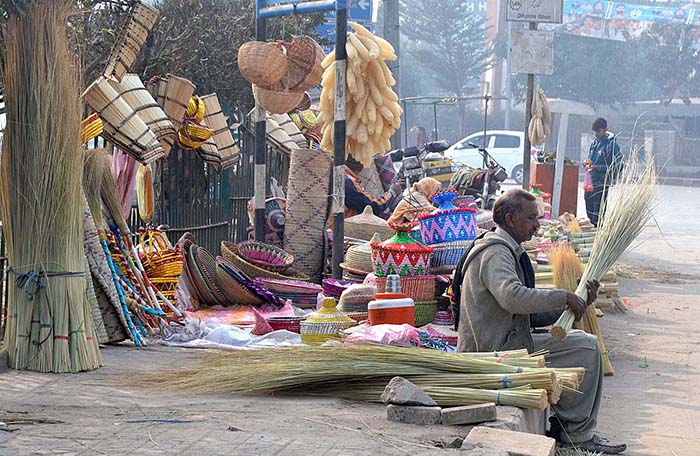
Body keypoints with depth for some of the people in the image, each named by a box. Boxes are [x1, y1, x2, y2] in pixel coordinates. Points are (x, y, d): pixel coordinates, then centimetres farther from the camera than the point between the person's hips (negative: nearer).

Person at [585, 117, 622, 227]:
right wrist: (587, 164, 1)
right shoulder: (594, 143, 12)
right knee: (590, 213, 11)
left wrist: (598, 168, -20)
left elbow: (618, 166, -13)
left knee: (597, 217, -8)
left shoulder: (611, 145, -9)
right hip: (590, 183, 7)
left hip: (603, 184, -7)